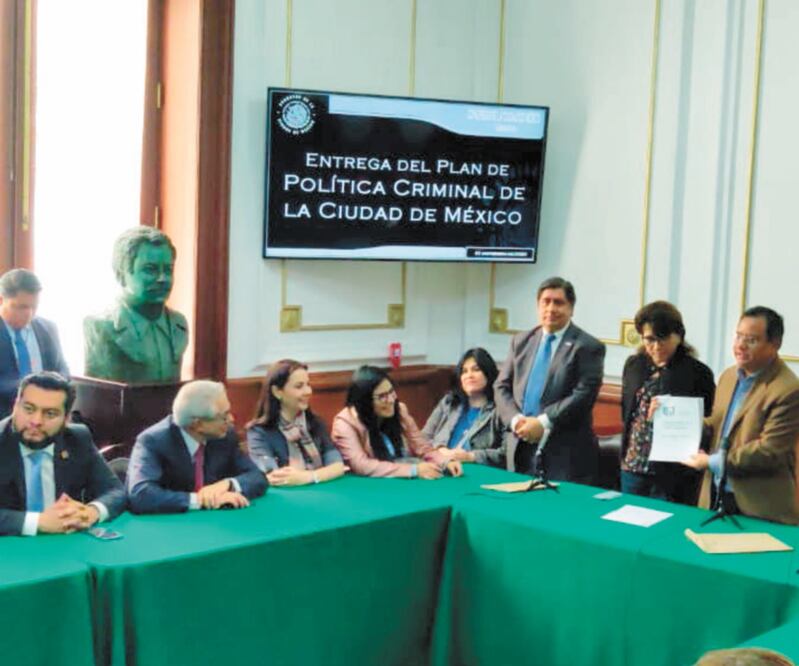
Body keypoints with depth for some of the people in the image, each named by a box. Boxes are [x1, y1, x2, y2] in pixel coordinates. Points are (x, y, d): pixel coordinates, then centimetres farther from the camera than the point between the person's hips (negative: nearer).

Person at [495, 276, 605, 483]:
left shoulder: (588, 347, -3)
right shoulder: (521, 341, 14)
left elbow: (583, 395, -12)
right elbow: (501, 387, 11)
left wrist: (543, 423, -17)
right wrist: (516, 419, -7)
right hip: (521, 449, 5)